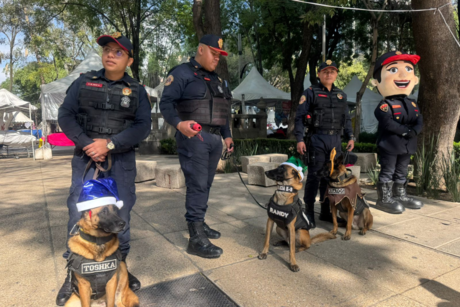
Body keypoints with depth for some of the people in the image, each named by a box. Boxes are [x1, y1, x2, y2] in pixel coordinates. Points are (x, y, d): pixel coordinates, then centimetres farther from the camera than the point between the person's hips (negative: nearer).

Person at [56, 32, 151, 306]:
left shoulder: (136, 90, 7)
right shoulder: (84, 82, 9)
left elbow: (143, 126, -4)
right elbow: (66, 116, 3)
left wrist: (110, 145, -15)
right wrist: (87, 144, -12)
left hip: (122, 162, 0)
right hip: (86, 159, 0)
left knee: (121, 216, 7)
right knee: (79, 215, -1)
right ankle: (73, 274, 16)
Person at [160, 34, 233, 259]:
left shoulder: (217, 80, 22)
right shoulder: (182, 73, -2)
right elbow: (166, 103, -11)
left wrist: (226, 135, 20)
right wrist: (179, 123, -28)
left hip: (214, 138, 8)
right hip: (193, 137, -8)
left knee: (205, 185, 12)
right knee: (197, 185, -10)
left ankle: (199, 223, 25)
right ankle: (196, 239, -5)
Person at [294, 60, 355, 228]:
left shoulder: (341, 95, 18)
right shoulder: (310, 93, 1)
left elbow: (346, 118, 23)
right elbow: (300, 116, -4)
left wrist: (350, 137, 12)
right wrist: (299, 139, -13)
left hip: (336, 140, 5)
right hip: (317, 139, -5)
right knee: (314, 176, -4)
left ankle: (326, 212, 19)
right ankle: (309, 212, 5)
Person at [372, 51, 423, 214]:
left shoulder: (412, 104, 11)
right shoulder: (385, 105, -14)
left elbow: (419, 121, 4)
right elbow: (387, 123, -24)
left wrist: (414, 131, -15)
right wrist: (405, 131, -22)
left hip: (407, 145, 8)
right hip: (389, 144, -7)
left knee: (401, 172, 17)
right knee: (387, 172, -2)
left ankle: (400, 196, 28)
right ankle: (384, 199, 4)